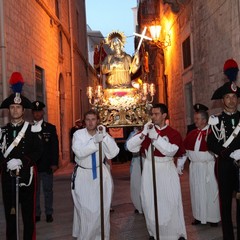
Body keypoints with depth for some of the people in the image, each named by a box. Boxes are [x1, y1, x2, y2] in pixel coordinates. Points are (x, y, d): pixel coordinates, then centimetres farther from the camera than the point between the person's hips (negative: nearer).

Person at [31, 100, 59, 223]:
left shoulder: (50, 128, 3)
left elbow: (55, 146, 0)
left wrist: (55, 163, -7)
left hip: (47, 166, -1)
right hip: (33, 165, 1)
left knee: (48, 190, 7)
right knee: (34, 191, 8)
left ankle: (49, 213, 18)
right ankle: (36, 213, 18)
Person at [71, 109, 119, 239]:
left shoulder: (103, 135, -4)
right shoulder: (78, 134, -9)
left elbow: (114, 153, -16)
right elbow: (79, 152, -26)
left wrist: (105, 136, -25)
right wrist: (95, 141, -35)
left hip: (100, 173, 2)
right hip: (82, 174, -2)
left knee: (102, 208, 6)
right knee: (84, 209, 3)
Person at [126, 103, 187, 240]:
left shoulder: (173, 133, -5)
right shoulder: (147, 130, 0)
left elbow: (171, 150, -21)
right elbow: (130, 146, -7)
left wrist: (156, 136, -23)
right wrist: (143, 134, -19)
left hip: (167, 170, -2)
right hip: (150, 170, 2)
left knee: (171, 203, 3)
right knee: (151, 203, 9)